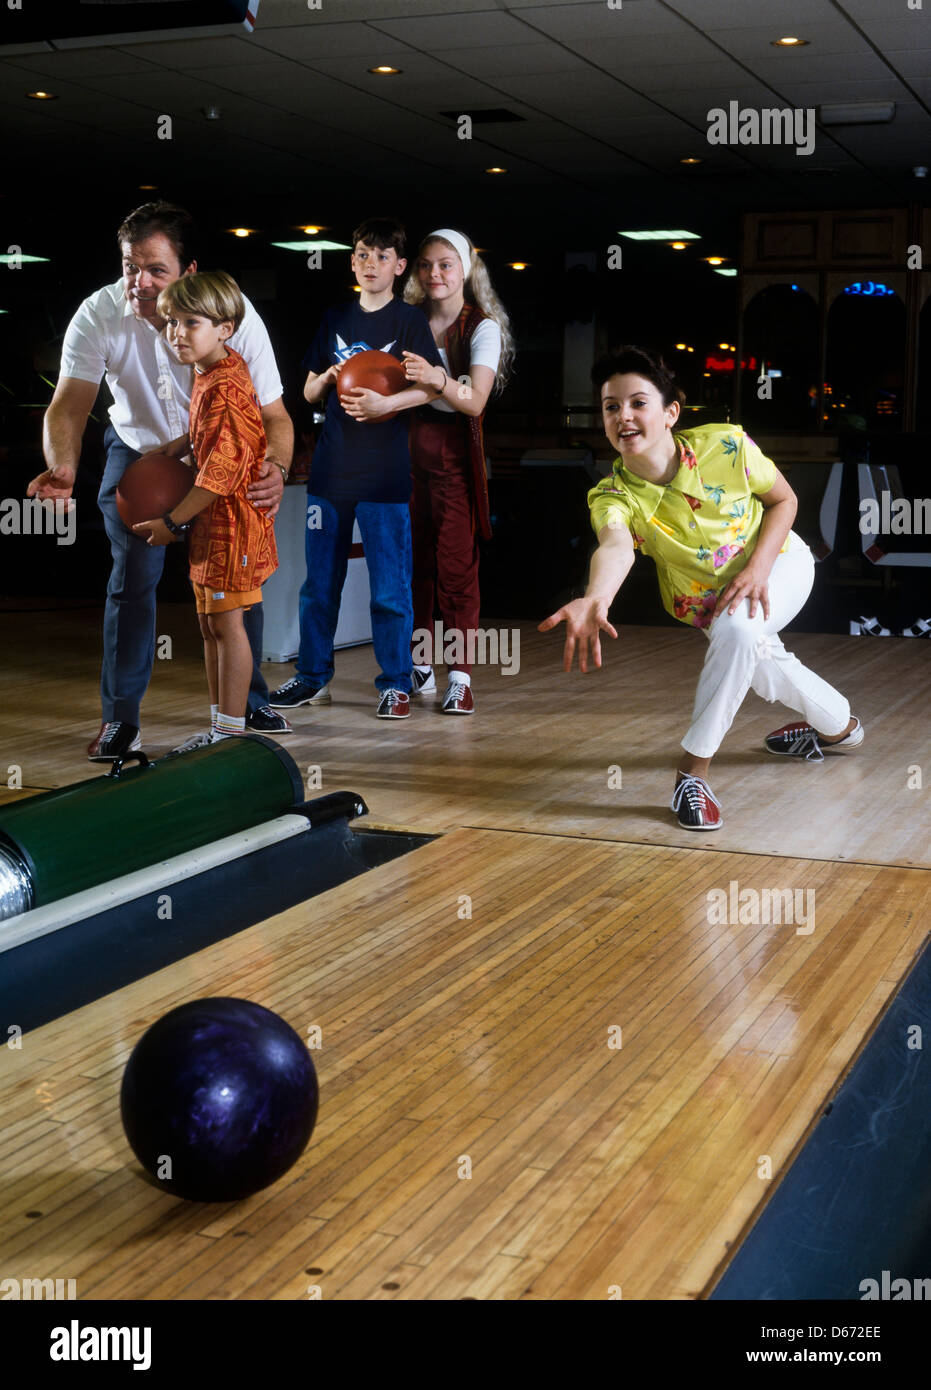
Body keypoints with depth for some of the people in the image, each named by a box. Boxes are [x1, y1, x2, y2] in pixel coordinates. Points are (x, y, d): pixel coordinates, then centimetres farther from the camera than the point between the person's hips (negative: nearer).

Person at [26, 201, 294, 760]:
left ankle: (252, 700, 22)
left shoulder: (236, 314, -27)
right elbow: (70, 402, -32)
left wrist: (276, 468, -47)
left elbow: (273, 412, -25)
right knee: (133, 576, -10)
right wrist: (63, 465, -54)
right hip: (138, 449, 0)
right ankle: (120, 717, 1)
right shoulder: (98, 315, -26)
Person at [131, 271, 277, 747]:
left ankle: (232, 731, 4)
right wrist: (175, 448, 9)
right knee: (209, 624, 14)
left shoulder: (225, 388, -20)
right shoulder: (207, 376, 10)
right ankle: (219, 726, 23)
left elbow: (221, 471, -23)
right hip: (210, 523, 10)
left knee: (225, 623, -4)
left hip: (232, 520, -10)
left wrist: (172, 522, -17)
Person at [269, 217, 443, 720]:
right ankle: (313, 677, 20)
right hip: (331, 468, 5)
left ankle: (396, 684, 7)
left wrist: (385, 404, -22)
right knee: (319, 581, 9)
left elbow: (432, 387, -8)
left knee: (389, 585, -3)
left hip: (385, 474, -5)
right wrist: (327, 378, -4)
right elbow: (308, 391, 17)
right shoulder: (335, 318, 14)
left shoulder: (409, 320, 1)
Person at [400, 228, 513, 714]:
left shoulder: (483, 328, -2)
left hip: (454, 450, -4)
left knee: (455, 564, -7)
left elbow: (475, 401, -17)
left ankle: (460, 677, -6)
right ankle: (419, 666, 16)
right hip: (408, 444, 4)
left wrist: (436, 379, -34)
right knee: (413, 560, 4)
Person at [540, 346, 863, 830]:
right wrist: (595, 600, -74)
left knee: (737, 628, -32)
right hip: (706, 598, 3)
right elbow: (615, 547, -51)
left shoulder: (726, 445, -28)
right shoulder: (612, 497, -28)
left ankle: (694, 767, -23)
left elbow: (783, 500, -10)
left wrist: (757, 569, -25)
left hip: (778, 561, -3)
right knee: (762, 666, 10)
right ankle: (839, 725, 46)